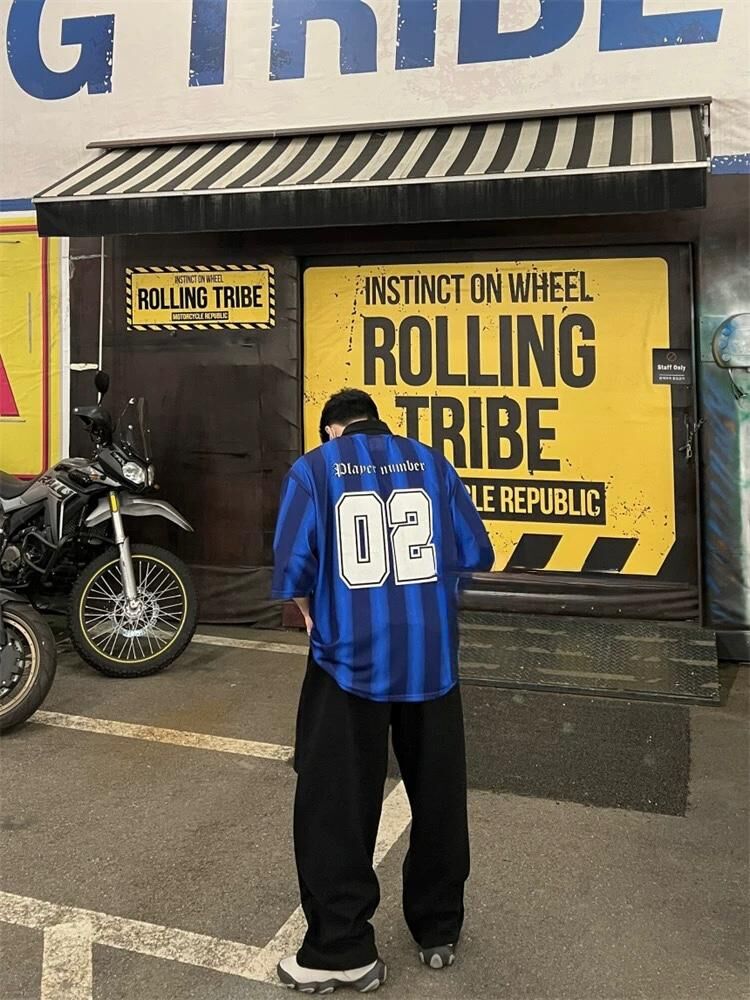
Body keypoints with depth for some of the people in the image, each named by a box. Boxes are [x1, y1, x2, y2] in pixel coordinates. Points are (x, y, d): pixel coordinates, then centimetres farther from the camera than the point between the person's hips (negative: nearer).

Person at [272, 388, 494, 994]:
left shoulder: (313, 470, -1)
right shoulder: (430, 463, 6)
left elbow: (292, 568, -9)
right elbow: (477, 555, 4)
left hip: (351, 659, -3)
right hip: (432, 660, 3)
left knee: (335, 806, 10)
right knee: (438, 798, 17)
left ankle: (342, 951, 18)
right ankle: (439, 932, 33)